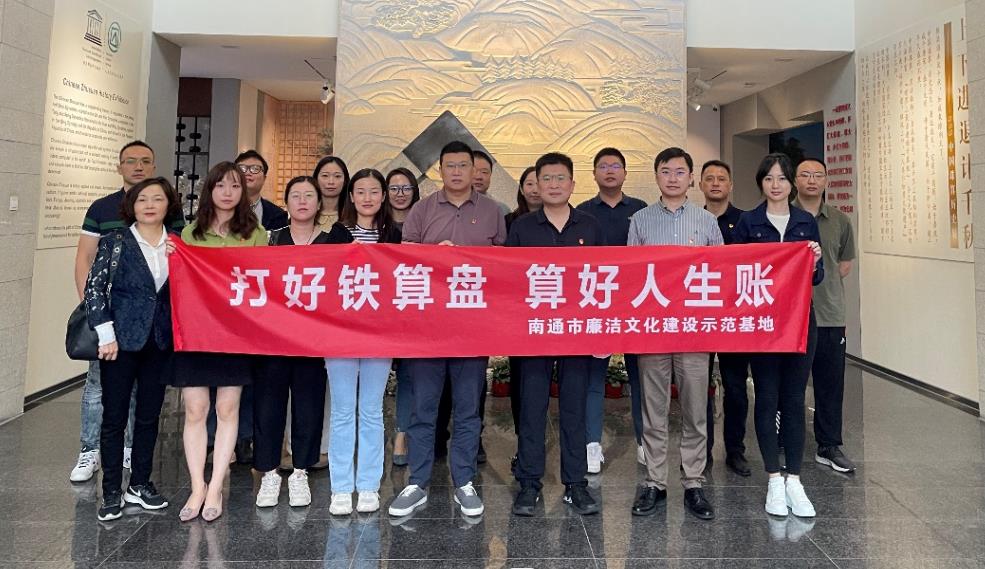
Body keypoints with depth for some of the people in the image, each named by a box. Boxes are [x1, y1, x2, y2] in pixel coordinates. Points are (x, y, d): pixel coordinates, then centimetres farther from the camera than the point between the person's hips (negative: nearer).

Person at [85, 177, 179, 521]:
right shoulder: (115, 241, -3)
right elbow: (94, 288, -6)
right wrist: (106, 334, -12)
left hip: (160, 342, 3)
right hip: (121, 339, -3)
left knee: (149, 415, 11)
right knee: (114, 416, 3)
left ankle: (140, 484, 25)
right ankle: (112, 492, 15)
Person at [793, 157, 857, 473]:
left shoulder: (839, 221, 10)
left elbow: (845, 263, 20)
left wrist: (824, 283, 9)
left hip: (830, 315, 4)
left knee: (831, 384, 9)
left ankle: (829, 447, 22)